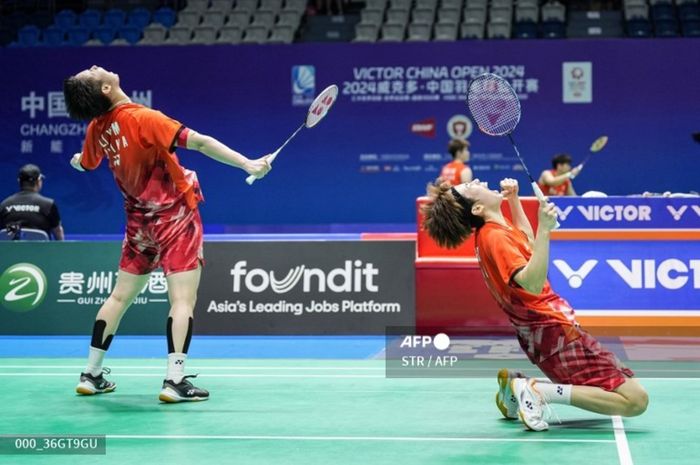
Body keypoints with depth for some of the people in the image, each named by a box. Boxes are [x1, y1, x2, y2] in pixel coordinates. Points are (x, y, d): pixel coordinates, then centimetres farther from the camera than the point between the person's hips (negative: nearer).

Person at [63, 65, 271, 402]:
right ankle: (174, 381, -14)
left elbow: (85, 164, 22)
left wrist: (77, 161, 47)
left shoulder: (97, 129, 0)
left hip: (139, 219, 7)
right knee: (182, 299, -7)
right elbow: (199, 142, -25)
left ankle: (91, 375, 20)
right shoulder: (143, 118, -20)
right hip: (176, 216, -7)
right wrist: (247, 164, -24)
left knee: (120, 296, 16)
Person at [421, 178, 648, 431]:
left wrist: (514, 200, 25)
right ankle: (538, 390, -14)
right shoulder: (495, 237, -17)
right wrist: (545, 229, -35)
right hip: (555, 332, -10)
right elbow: (531, 283, -32)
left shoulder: (491, 232, 10)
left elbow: (528, 242, 32)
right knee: (636, 400, -15)